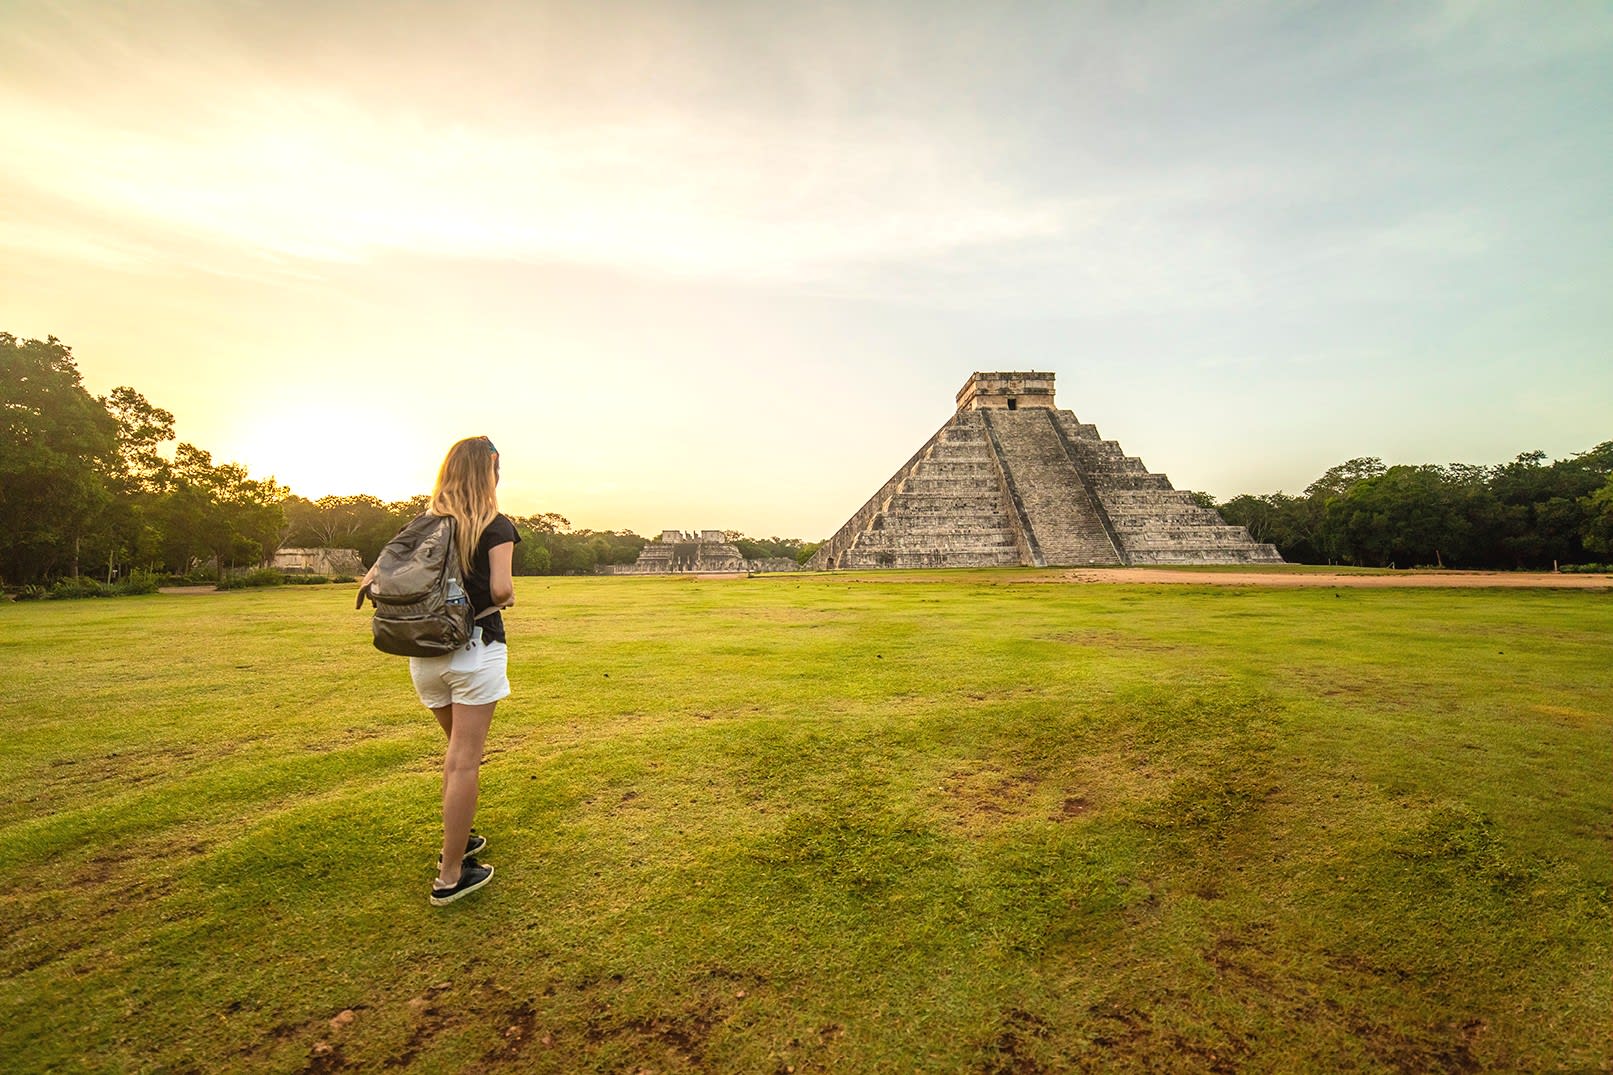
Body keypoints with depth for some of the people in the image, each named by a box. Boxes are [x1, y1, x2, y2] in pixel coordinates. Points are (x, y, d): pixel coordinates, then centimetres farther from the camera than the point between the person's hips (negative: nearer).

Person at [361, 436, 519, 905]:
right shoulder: (496, 526, -7)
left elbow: (371, 581, 6)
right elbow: (500, 589, -18)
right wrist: (508, 598, 2)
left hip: (423, 653, 6)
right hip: (475, 650, -6)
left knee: (457, 749, 24)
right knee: (465, 760, 2)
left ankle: (456, 842, 36)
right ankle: (450, 876, 11)